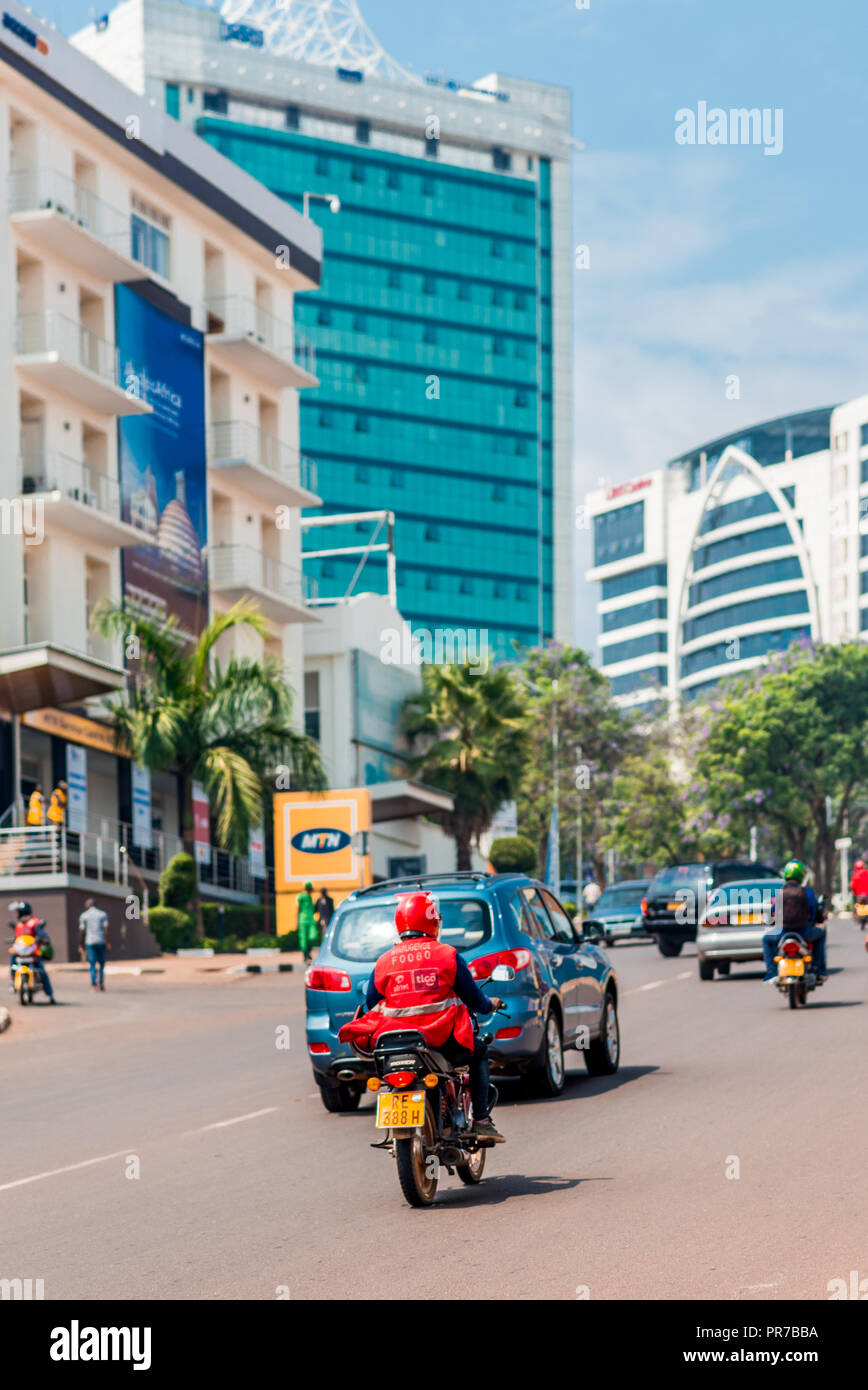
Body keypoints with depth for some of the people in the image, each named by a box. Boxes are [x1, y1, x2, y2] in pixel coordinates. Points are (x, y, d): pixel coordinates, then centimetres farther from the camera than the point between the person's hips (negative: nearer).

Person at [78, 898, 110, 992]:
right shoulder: (102, 914, 5)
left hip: (89, 942, 0)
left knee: (92, 964, 1)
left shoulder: (84, 915, 4)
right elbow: (105, 929, -4)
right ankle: (100, 983, 7)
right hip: (101, 942, 0)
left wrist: (81, 945, 6)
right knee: (101, 962, 15)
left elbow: (81, 931, 1)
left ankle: (93, 986, -10)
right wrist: (107, 943, -6)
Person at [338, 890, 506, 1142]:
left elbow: (370, 1007, 11)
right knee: (478, 1052, 24)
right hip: (443, 1041, -3)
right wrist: (489, 1005, 28)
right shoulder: (447, 954, 0)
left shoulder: (384, 961, 7)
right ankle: (481, 1120, 14)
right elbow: (473, 997, 5)